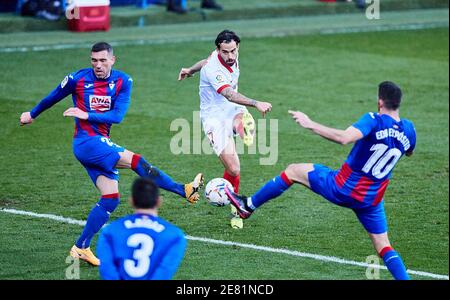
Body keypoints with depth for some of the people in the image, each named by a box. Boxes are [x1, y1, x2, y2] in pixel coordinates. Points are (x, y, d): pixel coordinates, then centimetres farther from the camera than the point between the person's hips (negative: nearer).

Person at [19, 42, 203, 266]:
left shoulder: (123, 81, 0)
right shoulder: (78, 79, -6)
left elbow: (118, 115, -9)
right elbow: (53, 98, 11)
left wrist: (88, 115, -19)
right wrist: (32, 114, 25)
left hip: (102, 143, 6)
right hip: (86, 142, -6)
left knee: (111, 199, -1)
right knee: (136, 161, -20)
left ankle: (81, 248, 5)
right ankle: (185, 191, -18)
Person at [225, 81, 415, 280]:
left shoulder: (374, 121, -21)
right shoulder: (408, 129, -3)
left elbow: (344, 138, -37)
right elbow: (409, 152, 21)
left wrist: (311, 125, -30)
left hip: (343, 188, -5)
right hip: (372, 200, 5)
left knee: (293, 171, 13)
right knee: (384, 247, 12)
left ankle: (248, 206, 22)